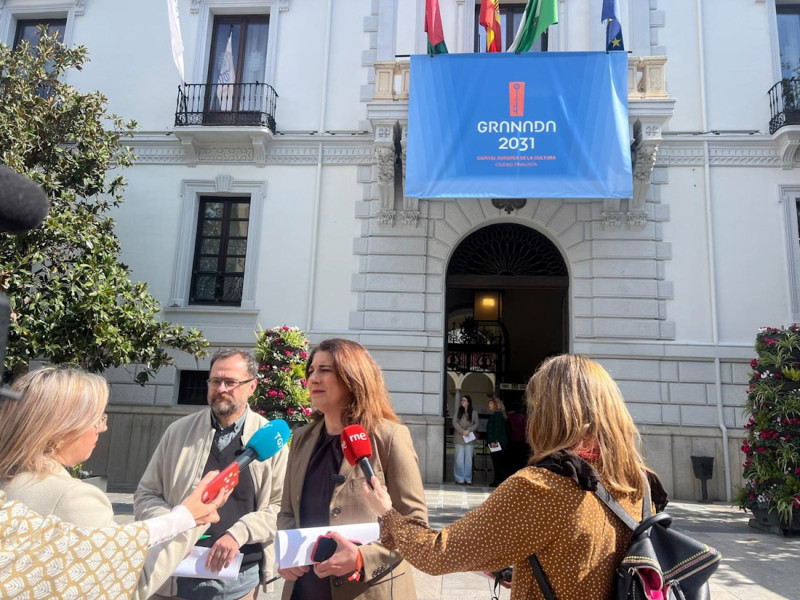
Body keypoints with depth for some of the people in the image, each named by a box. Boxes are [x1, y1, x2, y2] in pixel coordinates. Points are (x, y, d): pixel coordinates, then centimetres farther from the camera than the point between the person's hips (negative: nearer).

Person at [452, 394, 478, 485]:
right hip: (459, 438, 0)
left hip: (470, 438, 0)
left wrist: (468, 430, -14)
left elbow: (476, 424, 2)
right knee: (459, 459, -2)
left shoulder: (474, 413, 7)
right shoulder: (458, 411, 8)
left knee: (469, 459, 1)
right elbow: (454, 422, -1)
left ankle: (468, 479, 8)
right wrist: (462, 431, -13)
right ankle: (460, 478, 4)